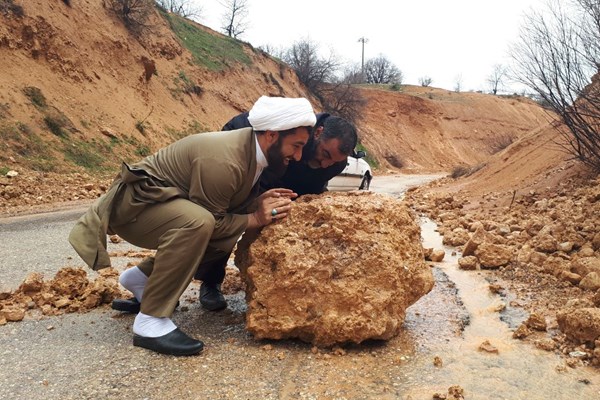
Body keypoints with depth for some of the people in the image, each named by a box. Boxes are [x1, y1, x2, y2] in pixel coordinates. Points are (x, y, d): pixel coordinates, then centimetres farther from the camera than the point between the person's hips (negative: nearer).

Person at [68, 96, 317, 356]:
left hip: (165, 202, 10)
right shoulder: (223, 159, -29)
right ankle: (150, 321, -24)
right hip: (132, 204, -9)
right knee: (197, 222, -34)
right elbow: (210, 220, -23)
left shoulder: (252, 149, -1)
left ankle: (142, 276, 17)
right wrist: (255, 219, -20)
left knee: (227, 234, 5)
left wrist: (259, 203, -11)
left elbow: (232, 201, 7)